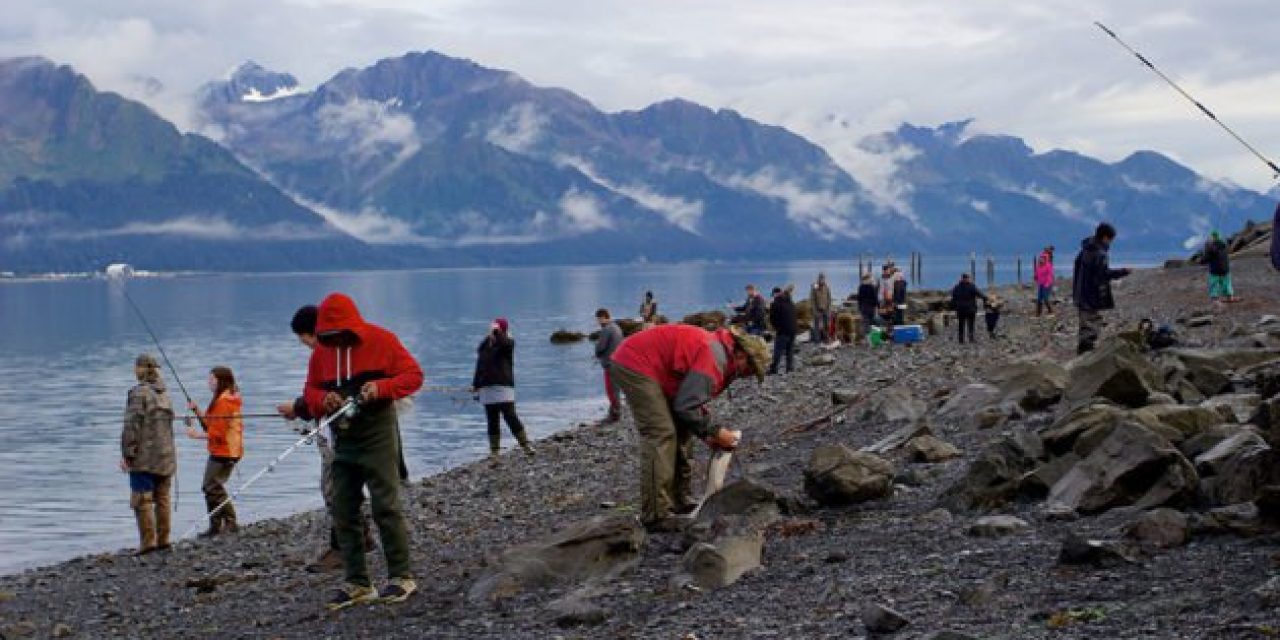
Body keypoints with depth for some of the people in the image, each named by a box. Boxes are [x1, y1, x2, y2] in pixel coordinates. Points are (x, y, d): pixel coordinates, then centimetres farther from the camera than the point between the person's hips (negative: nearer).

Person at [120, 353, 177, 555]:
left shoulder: (139, 393, -11)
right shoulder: (164, 393, 12)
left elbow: (132, 426, -15)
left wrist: (126, 454, -12)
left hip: (144, 457, -7)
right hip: (166, 455, 7)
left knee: (142, 500, -5)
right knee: (162, 498, 11)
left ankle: (148, 541, -10)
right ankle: (163, 539, 14)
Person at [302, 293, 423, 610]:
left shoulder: (381, 340, -6)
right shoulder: (321, 351, 8)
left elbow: (413, 375, -6)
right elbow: (310, 392, 13)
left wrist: (381, 387, -22)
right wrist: (324, 400, -11)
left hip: (378, 437, -5)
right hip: (343, 440, 6)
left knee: (386, 506, -9)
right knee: (343, 512, 4)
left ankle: (402, 577, 0)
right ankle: (357, 583, 10)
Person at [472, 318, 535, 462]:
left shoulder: (507, 343, 0)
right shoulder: (484, 346, 17)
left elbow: (505, 342, -28)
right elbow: (479, 367, 23)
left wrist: (496, 331, -15)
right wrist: (476, 385, 23)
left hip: (504, 387, -6)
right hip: (487, 388, 6)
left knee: (510, 417, -12)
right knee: (492, 422, 6)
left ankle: (525, 445, -5)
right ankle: (494, 451, 10)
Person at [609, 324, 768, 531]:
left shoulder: (718, 349, 12)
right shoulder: (715, 359, -21)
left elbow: (691, 399, 18)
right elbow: (687, 406, -24)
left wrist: (707, 433, 6)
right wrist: (714, 432, -12)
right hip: (635, 365, -11)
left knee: (678, 431, 14)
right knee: (660, 434, -16)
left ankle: (679, 499, 20)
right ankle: (656, 516, -17)